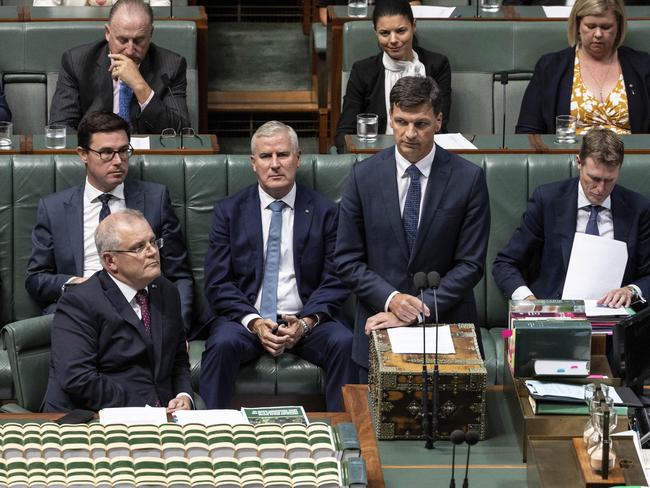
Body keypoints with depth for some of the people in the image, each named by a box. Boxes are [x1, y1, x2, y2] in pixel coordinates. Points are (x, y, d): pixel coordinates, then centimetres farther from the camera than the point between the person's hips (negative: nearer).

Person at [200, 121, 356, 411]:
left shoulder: (324, 212, 7)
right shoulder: (229, 211, 7)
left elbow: (335, 281, 3)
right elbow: (217, 283, 1)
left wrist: (306, 322, -15)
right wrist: (253, 322, -15)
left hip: (306, 320, 0)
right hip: (245, 318, 0)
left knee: (345, 344, -29)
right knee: (222, 344, -32)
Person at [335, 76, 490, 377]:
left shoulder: (468, 179, -5)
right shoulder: (363, 175, -1)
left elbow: (470, 264, -5)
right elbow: (347, 261, 0)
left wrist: (421, 309, -14)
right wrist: (391, 299, -14)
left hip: (446, 326, -1)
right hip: (379, 330, 1)